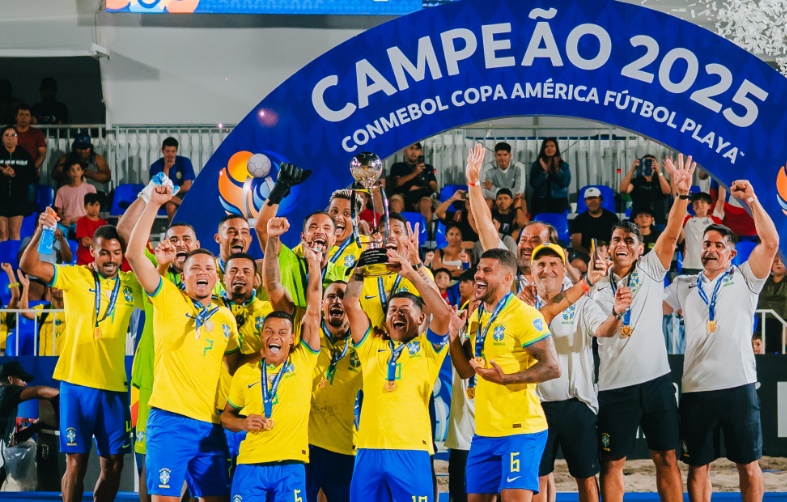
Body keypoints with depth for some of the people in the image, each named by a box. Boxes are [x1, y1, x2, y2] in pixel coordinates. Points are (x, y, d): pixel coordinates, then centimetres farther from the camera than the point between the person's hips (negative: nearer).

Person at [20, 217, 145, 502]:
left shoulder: (132, 285, 5)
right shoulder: (74, 277, -2)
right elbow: (28, 266, -10)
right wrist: (41, 230, -25)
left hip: (114, 385, 3)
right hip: (77, 382, -3)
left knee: (113, 463, 7)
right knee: (76, 462, 0)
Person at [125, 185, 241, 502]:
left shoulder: (226, 317, 14)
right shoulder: (169, 300, 2)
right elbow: (134, 254, -7)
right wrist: (153, 204, -10)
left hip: (211, 424, 5)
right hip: (170, 419, -4)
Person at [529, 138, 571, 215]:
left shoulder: (564, 165, 6)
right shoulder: (536, 165, 5)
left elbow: (565, 183, -5)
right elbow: (533, 185, -4)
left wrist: (557, 169, -15)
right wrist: (544, 171, -14)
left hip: (559, 201, 0)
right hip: (540, 201, 0)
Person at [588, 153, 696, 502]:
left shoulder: (651, 271, 4)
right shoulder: (597, 287, 7)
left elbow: (672, 232, -10)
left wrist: (682, 194, -24)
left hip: (655, 379, 0)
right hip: (615, 385, 1)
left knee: (666, 458, 4)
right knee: (612, 463, 4)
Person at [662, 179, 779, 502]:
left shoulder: (744, 279, 5)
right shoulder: (685, 286, 15)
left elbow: (771, 242, -8)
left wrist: (751, 200, -13)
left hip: (739, 386, -3)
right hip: (696, 388, 3)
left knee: (748, 464, 4)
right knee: (698, 466, 8)